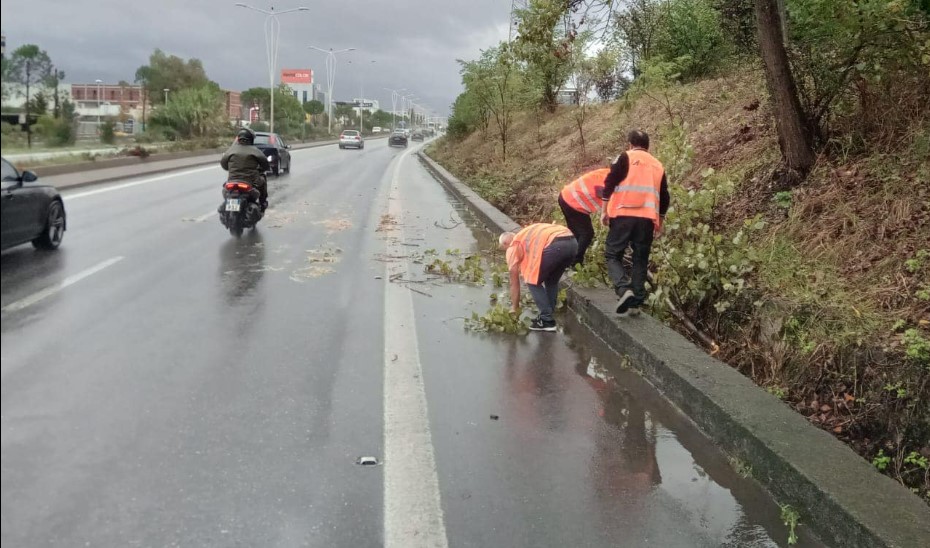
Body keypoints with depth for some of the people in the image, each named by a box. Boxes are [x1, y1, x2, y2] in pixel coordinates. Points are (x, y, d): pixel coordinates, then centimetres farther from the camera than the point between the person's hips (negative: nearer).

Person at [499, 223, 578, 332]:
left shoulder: (513, 246, 17)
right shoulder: (528, 236, 39)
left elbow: (514, 282, 20)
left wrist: (515, 308, 30)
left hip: (555, 245, -8)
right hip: (572, 242, 8)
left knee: (533, 282, 11)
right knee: (552, 281, 27)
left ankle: (546, 320, 8)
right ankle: (547, 316, 28)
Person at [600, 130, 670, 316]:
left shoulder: (625, 158, 6)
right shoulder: (658, 165, 20)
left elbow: (610, 184, -3)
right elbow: (664, 198, 22)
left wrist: (604, 210, 2)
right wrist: (660, 221, 32)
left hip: (623, 215, -4)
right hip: (648, 219, 4)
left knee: (613, 255, 4)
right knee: (640, 261, 11)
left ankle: (624, 289, -19)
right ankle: (636, 303, 6)